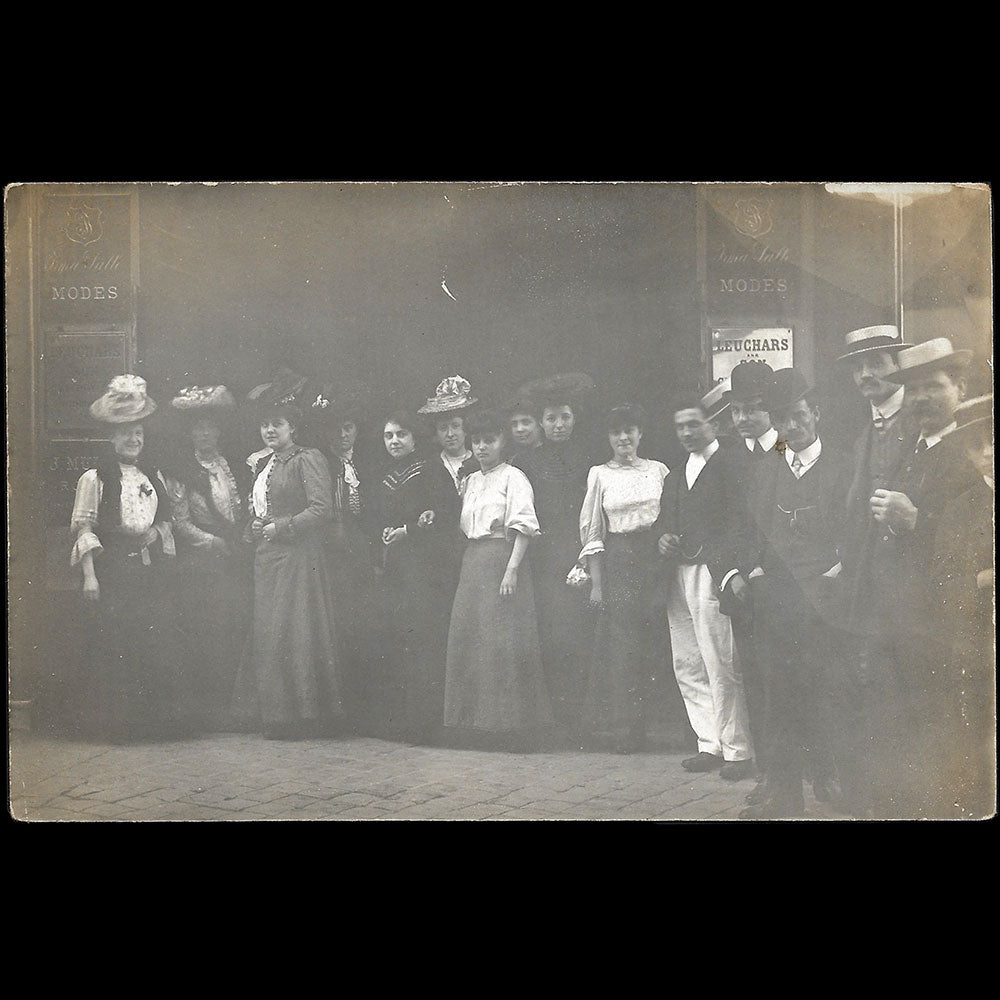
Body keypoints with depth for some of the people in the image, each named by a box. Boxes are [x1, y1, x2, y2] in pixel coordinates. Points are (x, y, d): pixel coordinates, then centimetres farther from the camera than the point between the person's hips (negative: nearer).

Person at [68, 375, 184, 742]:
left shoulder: (153, 475, 15)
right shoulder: (95, 478, -2)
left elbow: (166, 519, 23)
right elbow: (83, 527, -6)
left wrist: (155, 534, 1)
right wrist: (89, 574, -13)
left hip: (152, 569, 5)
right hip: (114, 570, -5)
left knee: (157, 641, 3)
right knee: (114, 644, -5)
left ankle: (158, 718, 11)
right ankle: (115, 722, 4)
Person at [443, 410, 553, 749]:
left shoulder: (513, 477, -3)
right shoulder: (471, 481, 19)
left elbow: (523, 527, -11)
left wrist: (512, 569, -20)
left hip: (502, 561, -7)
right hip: (472, 565, 7)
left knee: (503, 641, -8)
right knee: (468, 639, 5)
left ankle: (512, 726, -1)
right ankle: (480, 723, 13)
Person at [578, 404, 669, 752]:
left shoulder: (658, 470, 8)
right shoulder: (599, 475, 4)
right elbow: (592, 531, 3)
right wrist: (596, 582, -2)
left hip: (654, 558, 1)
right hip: (617, 563, -1)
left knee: (652, 641, 0)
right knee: (620, 643, -2)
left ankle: (656, 722, 12)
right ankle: (622, 729, 6)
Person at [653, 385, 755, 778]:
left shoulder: (730, 464, -2)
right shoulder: (675, 477, 23)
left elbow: (738, 521, -11)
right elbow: (662, 522, 21)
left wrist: (728, 570, -24)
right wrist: (662, 539, -3)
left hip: (711, 575, -8)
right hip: (678, 576, 8)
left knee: (722, 667, -8)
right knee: (688, 668, 9)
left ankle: (738, 751, -1)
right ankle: (710, 745, 16)